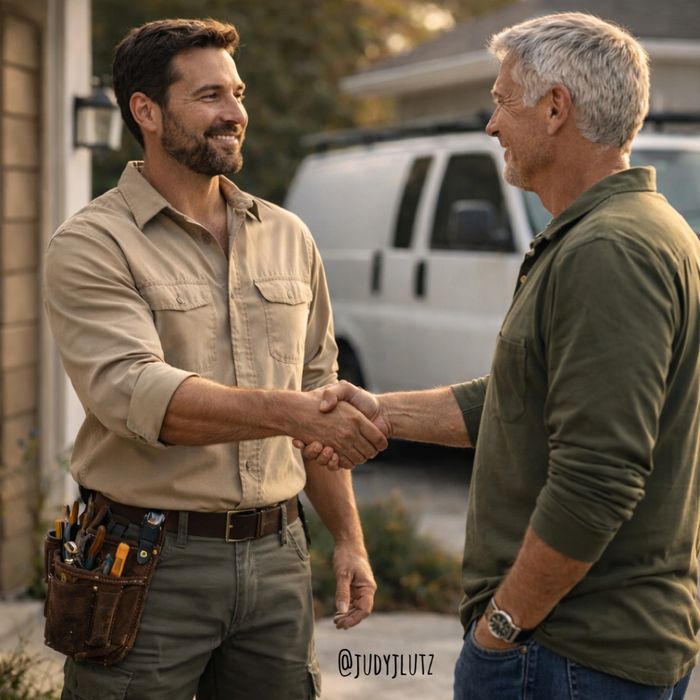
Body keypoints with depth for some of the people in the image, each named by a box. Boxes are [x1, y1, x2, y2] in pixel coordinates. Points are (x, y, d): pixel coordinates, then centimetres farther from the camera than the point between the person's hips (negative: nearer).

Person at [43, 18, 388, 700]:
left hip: (276, 559, 5)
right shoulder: (92, 245, -7)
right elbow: (135, 393, -22)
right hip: (149, 566, -5)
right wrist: (288, 411, -32)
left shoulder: (288, 237, 11)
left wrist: (348, 537, 13)